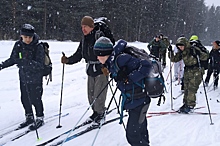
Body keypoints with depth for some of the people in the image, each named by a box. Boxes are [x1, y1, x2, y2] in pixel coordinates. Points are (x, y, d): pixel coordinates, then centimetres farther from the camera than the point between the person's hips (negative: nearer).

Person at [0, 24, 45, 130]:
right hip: (23, 77, 5)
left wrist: (26, 62, -36)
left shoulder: (38, 47, -18)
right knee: (25, 99, 14)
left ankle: (40, 119, 23)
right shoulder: (18, 45, -4)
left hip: (35, 78, -5)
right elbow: (12, 59, 11)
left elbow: (40, 65, -25)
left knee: (35, 99, 2)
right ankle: (29, 118, 34)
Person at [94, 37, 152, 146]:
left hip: (138, 101, -9)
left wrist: (129, 78, -30)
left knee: (132, 135, -3)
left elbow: (146, 66, -28)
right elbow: (121, 43, 18)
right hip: (131, 100, 9)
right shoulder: (111, 63, 2)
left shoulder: (121, 59, -25)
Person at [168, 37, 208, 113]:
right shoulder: (181, 53, 5)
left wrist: (199, 54, -35)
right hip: (187, 72, 6)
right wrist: (170, 52, -2)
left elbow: (205, 56, -16)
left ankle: (191, 105, -2)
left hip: (196, 72, -6)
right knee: (186, 89, 8)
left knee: (191, 89, -10)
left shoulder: (194, 49, -14)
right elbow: (174, 59, 12)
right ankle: (185, 104, 18)